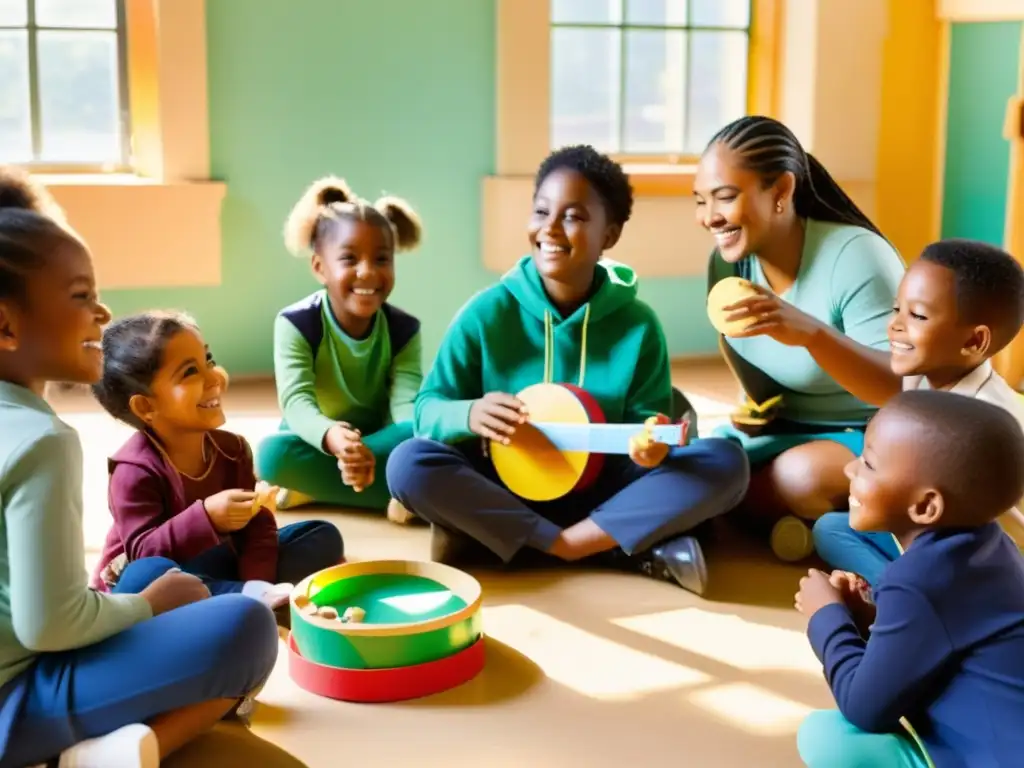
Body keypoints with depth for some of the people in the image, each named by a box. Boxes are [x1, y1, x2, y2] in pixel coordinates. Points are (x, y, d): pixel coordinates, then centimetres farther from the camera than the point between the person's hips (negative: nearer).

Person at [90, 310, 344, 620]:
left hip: (219, 565, 7)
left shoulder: (231, 448, -4)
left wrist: (255, 578, -24)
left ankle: (261, 596, -27)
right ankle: (253, 599, -33)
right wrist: (205, 517, -42)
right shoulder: (135, 470, -22)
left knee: (323, 536, 0)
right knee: (148, 575, -43)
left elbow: (258, 525, -5)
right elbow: (144, 553, -29)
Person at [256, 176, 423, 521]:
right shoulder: (295, 324, -18)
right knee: (273, 453, -35)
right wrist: (332, 436, -59)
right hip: (315, 442, -1)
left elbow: (407, 405, -26)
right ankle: (396, 491, -30)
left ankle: (313, 488, -23)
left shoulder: (404, 330, -12)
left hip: (378, 442, 2)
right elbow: (296, 401, -33)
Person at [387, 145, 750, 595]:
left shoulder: (638, 324, -3)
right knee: (409, 464, -29)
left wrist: (648, 443, -27)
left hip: (603, 493, 1)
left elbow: (644, 422, -2)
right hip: (506, 488, -1)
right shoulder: (488, 313, -6)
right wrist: (468, 414, -29)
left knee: (725, 462, -22)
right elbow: (427, 409, -5)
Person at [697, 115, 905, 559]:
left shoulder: (856, 257, -26)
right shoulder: (727, 261, -7)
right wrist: (756, 405, -8)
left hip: (868, 437, -7)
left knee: (803, 477, -36)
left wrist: (810, 331, -49)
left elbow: (902, 387, -33)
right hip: (775, 431, 7)